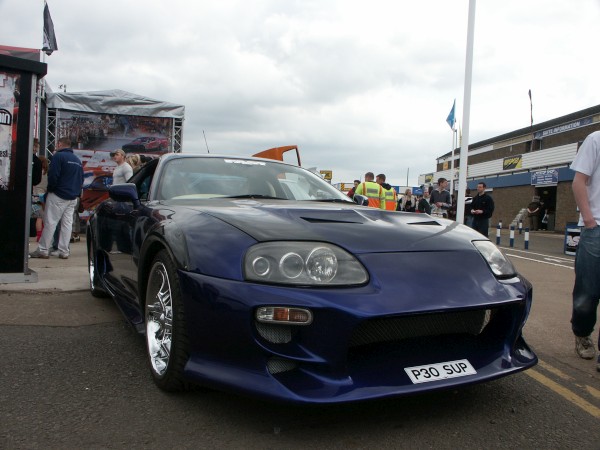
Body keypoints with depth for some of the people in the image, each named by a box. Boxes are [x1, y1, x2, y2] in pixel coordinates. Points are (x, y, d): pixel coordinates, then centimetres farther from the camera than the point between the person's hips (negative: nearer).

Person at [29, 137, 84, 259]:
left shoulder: (58, 156, -9)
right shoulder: (77, 159, 13)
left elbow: (53, 175, -15)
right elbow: (81, 178, 15)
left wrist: (50, 189, -2)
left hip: (58, 195, -6)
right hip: (73, 197, 6)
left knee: (50, 222, -2)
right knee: (67, 223, 6)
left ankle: (42, 250, 0)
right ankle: (64, 251, 7)